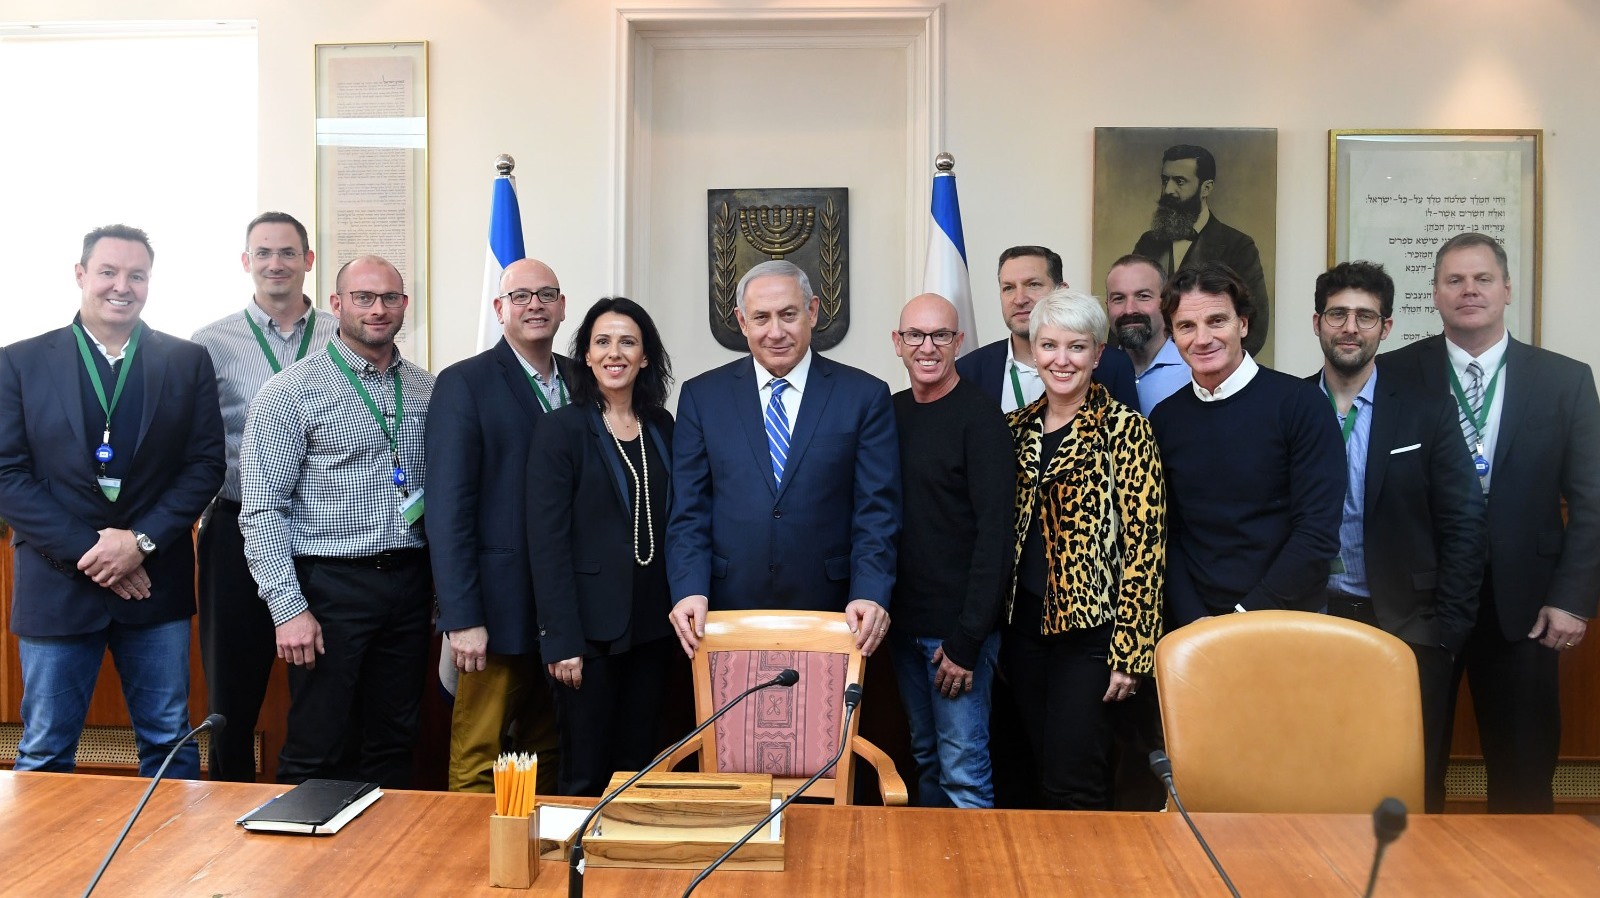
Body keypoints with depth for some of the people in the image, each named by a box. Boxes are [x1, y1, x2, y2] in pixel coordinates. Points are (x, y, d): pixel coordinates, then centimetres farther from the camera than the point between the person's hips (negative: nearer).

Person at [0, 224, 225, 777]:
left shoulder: (187, 362, 5)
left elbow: (206, 463, 0)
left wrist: (144, 540, -11)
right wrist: (86, 550, -11)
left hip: (156, 582, 1)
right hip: (58, 583, 0)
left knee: (169, 742, 9)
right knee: (45, 753, 9)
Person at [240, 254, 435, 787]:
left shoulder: (428, 391, 9)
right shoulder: (293, 392, -5)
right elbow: (262, 509, -9)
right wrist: (288, 607, -14)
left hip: (409, 582, 5)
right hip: (330, 586, -4)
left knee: (393, 747, 14)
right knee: (318, 754, 3)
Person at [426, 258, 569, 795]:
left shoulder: (581, 382, 10)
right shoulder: (464, 384, -6)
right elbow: (447, 508, -11)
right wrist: (462, 618, -16)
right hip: (499, 609, -5)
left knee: (548, 751, 15)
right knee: (478, 759, 3)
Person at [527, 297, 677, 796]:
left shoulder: (662, 428, 8)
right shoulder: (561, 430, -7)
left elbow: (670, 525, 11)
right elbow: (547, 542, -10)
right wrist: (562, 640, -15)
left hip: (651, 625, 5)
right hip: (590, 626, -4)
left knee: (638, 767, 13)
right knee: (587, 774, 4)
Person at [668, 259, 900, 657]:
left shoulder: (865, 395, 1)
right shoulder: (702, 396, 4)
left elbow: (876, 511, -3)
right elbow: (689, 510, 2)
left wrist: (870, 593, -16)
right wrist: (690, 590, -12)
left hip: (830, 612, 0)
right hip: (729, 610, 1)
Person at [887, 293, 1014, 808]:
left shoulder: (978, 418, -11)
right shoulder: (890, 412, 8)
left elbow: (995, 534, -15)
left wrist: (966, 640, -18)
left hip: (957, 628, -6)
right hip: (904, 620, 6)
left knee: (963, 771, -1)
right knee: (925, 757, 17)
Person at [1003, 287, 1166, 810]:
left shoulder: (1124, 429, -8)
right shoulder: (1017, 428, 9)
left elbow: (1144, 544, -11)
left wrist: (1130, 649, -15)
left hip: (1089, 629, -5)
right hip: (1025, 625, 5)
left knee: (1073, 787, -3)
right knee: (1045, 777, 14)